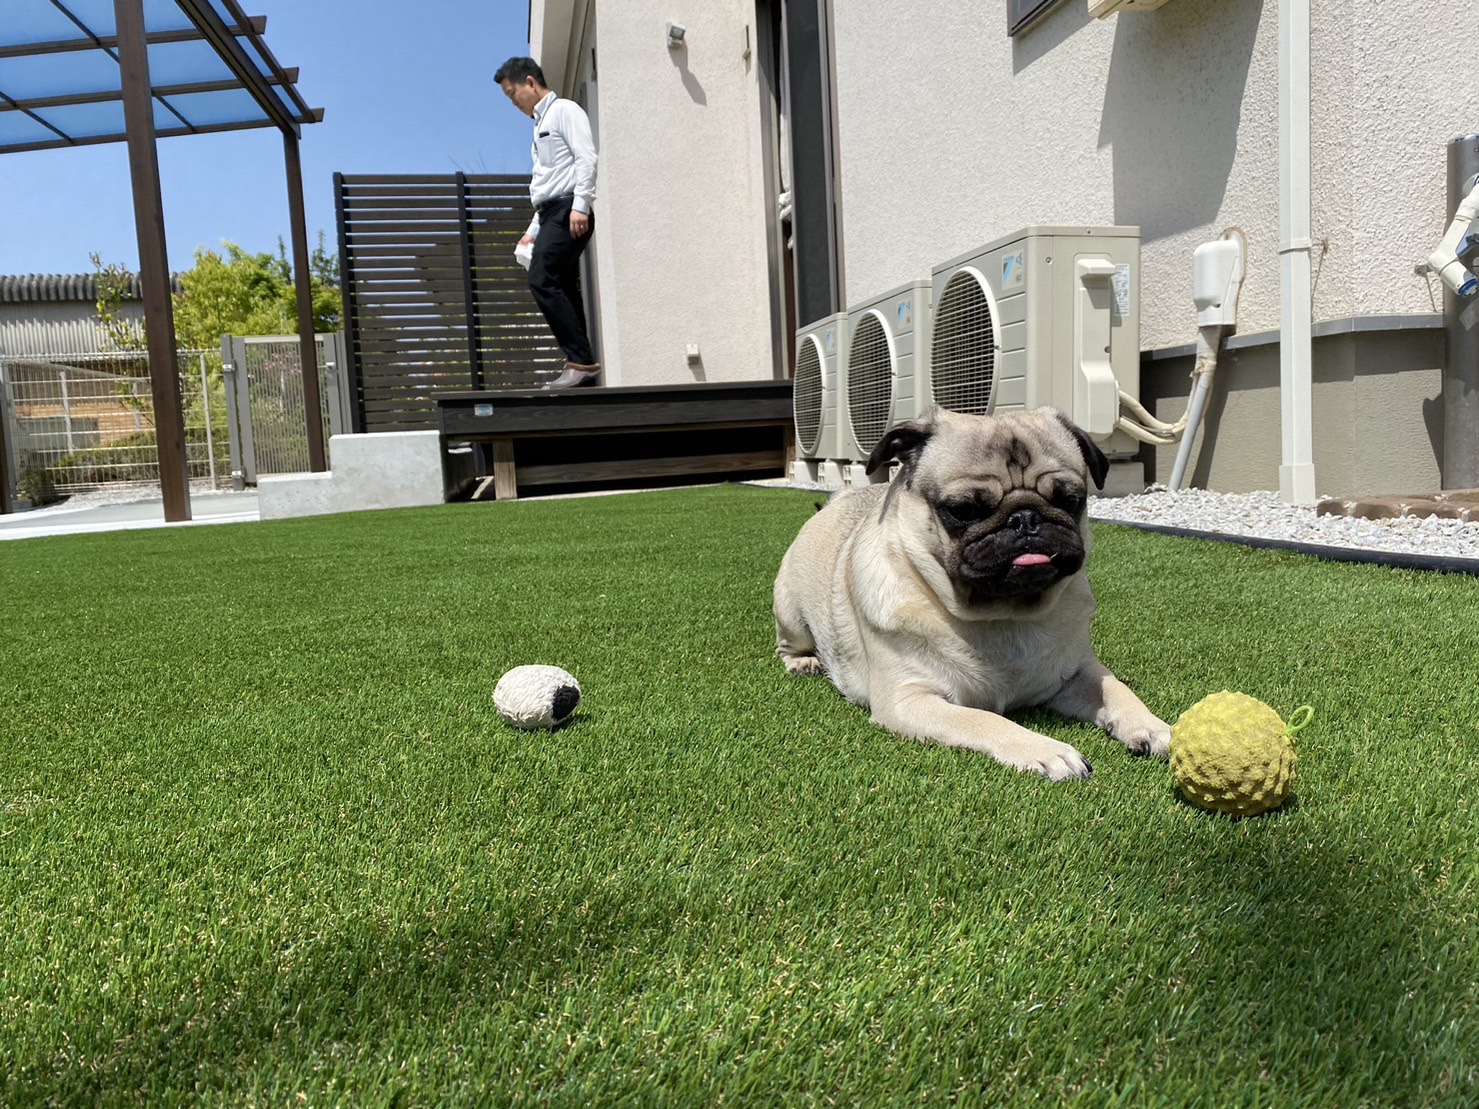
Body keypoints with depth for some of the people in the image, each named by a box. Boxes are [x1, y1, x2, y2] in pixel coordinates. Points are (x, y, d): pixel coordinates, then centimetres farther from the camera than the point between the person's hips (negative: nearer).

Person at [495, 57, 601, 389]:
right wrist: (533, 231, 21)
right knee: (562, 289, 2)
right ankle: (582, 367, 0)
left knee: (542, 281, -19)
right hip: (552, 213, 9)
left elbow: (586, 158, -12)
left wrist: (579, 206, -22)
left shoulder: (564, 110, 1)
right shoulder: (541, 124, 28)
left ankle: (582, 361, -22)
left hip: (569, 211, -9)